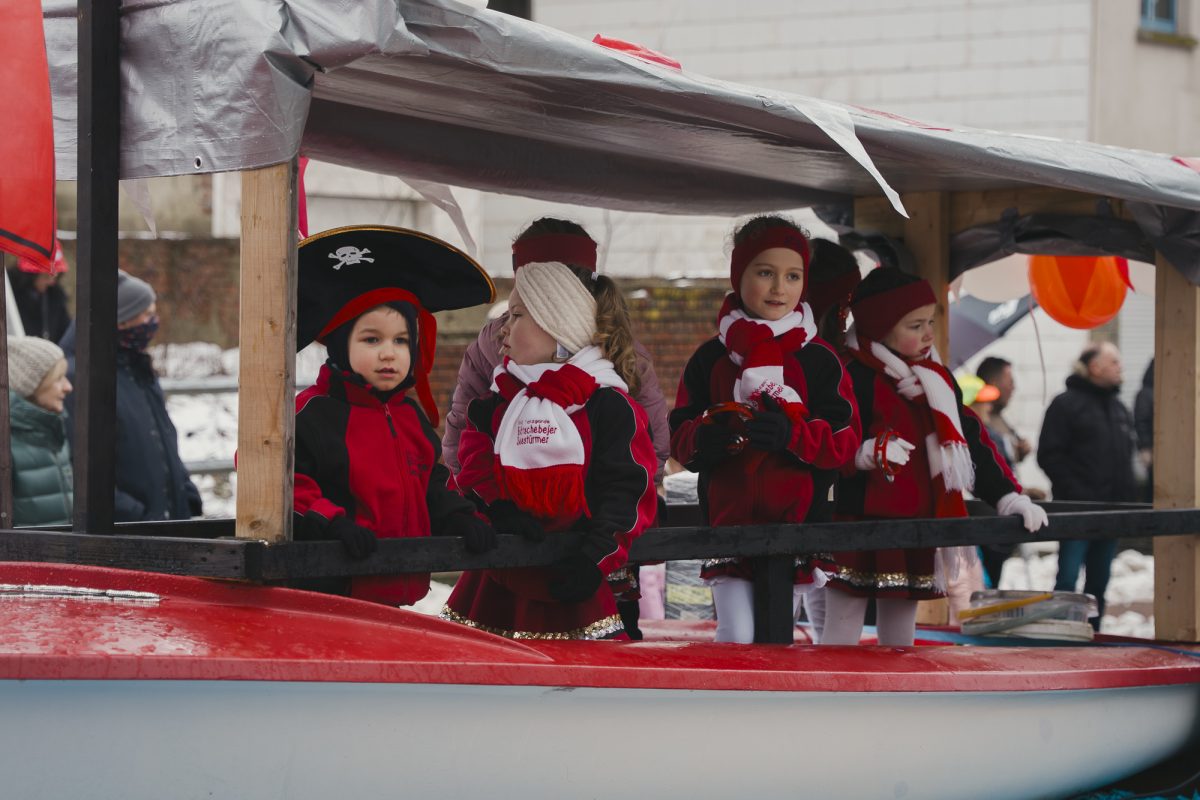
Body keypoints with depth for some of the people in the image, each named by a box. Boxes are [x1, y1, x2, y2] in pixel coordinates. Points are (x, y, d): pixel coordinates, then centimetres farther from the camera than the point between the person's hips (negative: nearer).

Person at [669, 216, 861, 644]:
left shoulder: (819, 359, 1)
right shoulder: (711, 358, 4)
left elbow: (846, 440, -2)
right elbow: (678, 436, 7)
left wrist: (793, 434, -21)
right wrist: (702, 437, -17)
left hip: (796, 523, 0)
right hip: (729, 523, 0)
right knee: (736, 637, -10)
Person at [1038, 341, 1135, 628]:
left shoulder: (1119, 408, 16)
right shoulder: (1066, 405, -5)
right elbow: (1049, 456, -10)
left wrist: (1127, 497, 8)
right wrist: (1075, 493, -16)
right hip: (1076, 510, -6)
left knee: (1099, 581, 9)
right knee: (1068, 578, -8)